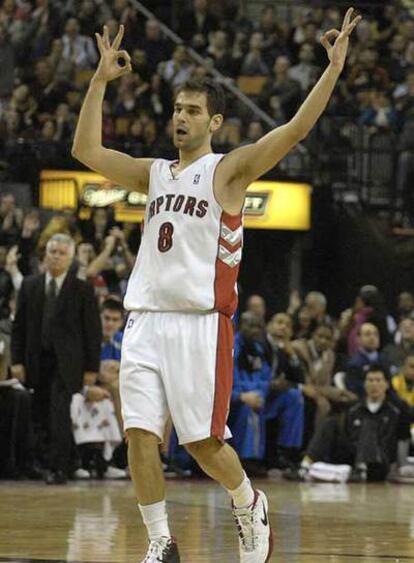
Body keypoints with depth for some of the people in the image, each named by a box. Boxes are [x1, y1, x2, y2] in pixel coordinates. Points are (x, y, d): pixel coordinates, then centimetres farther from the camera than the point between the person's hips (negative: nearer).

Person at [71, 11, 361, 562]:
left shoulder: (229, 169, 1)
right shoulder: (153, 173, 17)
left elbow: (297, 128, -9)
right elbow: (86, 149, 16)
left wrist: (334, 66, -16)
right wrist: (101, 80, 12)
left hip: (202, 322, -5)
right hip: (146, 320, 5)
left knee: (203, 441, -4)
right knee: (140, 434, -4)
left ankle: (250, 506, 24)